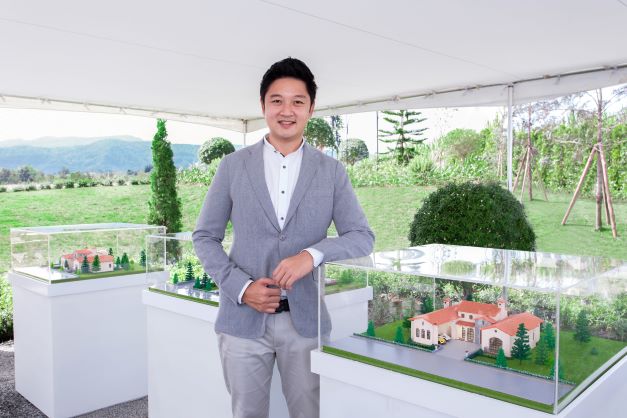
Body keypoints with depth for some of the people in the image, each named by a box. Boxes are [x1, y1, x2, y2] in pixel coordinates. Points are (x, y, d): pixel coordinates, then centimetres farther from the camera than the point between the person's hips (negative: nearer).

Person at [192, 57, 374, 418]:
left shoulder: (332, 171, 2)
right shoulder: (234, 165, 2)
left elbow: (362, 237, 0)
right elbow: (205, 236, 4)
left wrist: (312, 254, -19)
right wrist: (240, 287, -10)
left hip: (306, 319, 0)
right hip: (244, 318, 0)